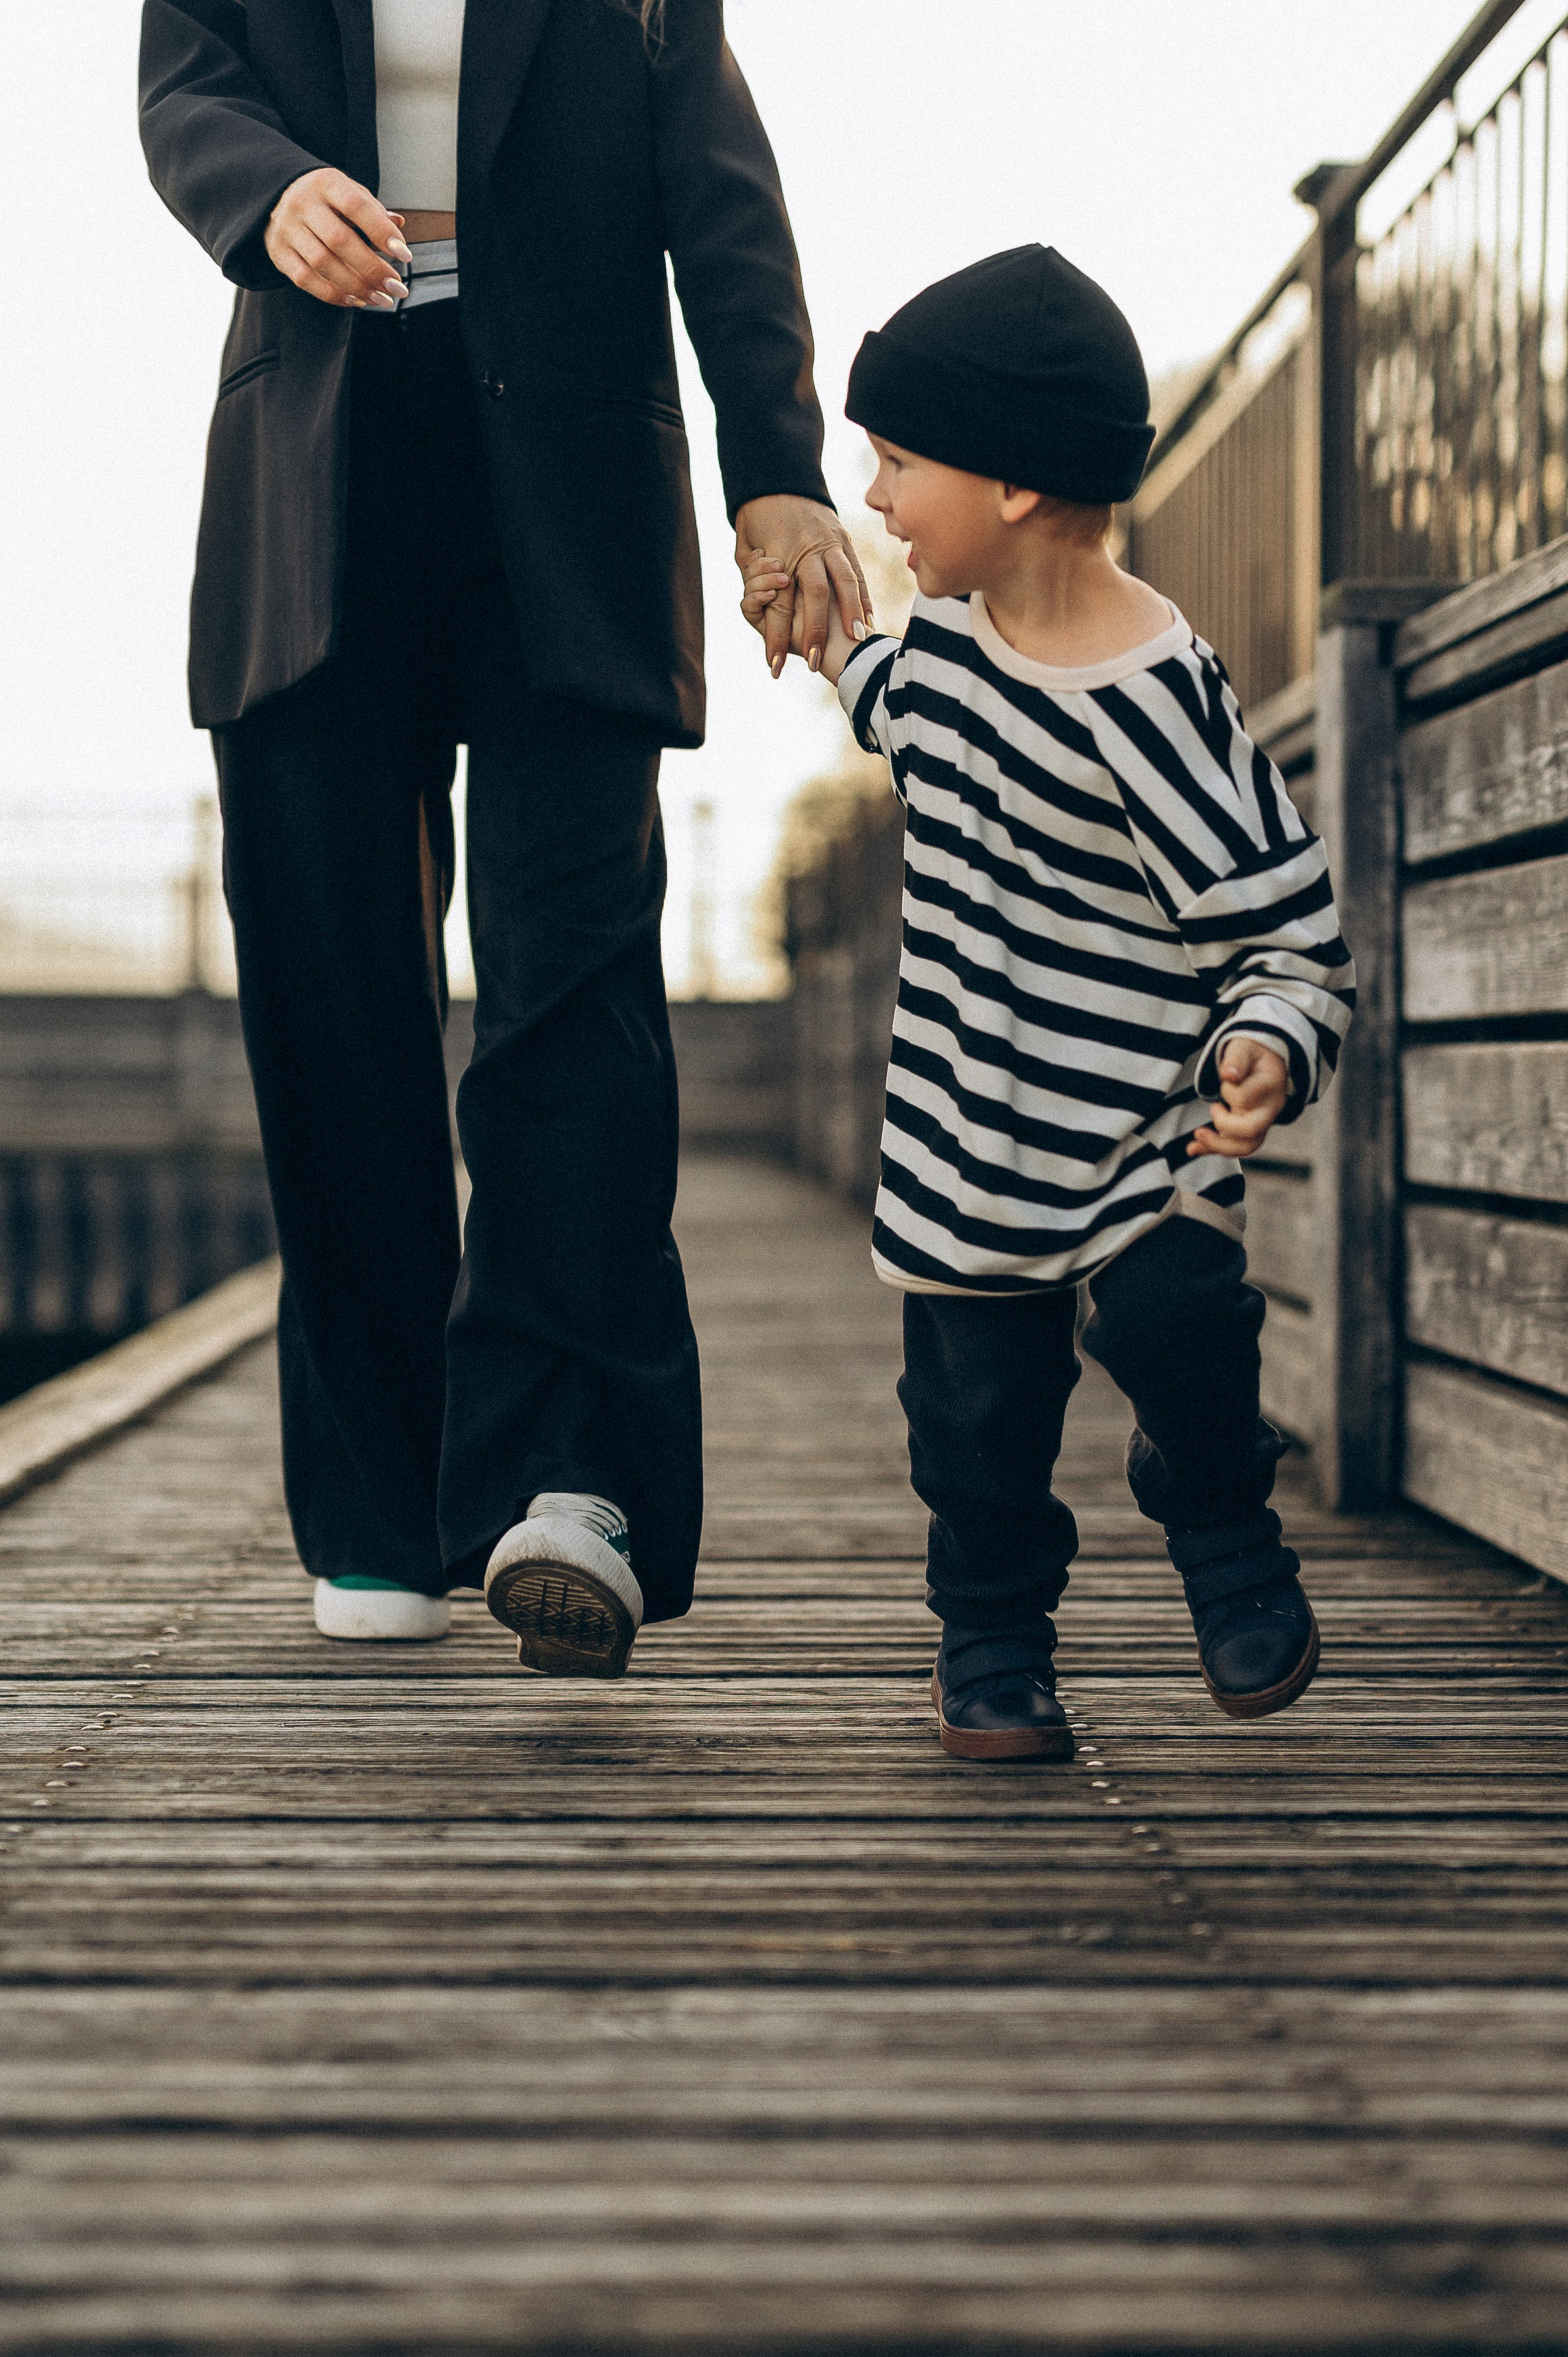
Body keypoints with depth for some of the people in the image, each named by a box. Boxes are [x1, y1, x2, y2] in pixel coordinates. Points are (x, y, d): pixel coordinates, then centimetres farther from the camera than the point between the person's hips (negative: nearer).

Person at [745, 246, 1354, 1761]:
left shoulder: (1157, 704, -21)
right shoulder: (951, 636, 2)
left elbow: (1295, 941, -19)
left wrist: (1268, 1059, -35)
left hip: (1141, 1137, -5)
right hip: (967, 1141, 5)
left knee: (1171, 1315, -23)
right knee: (978, 1407, 6)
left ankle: (1218, 1521, 8)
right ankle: (992, 1642, 26)